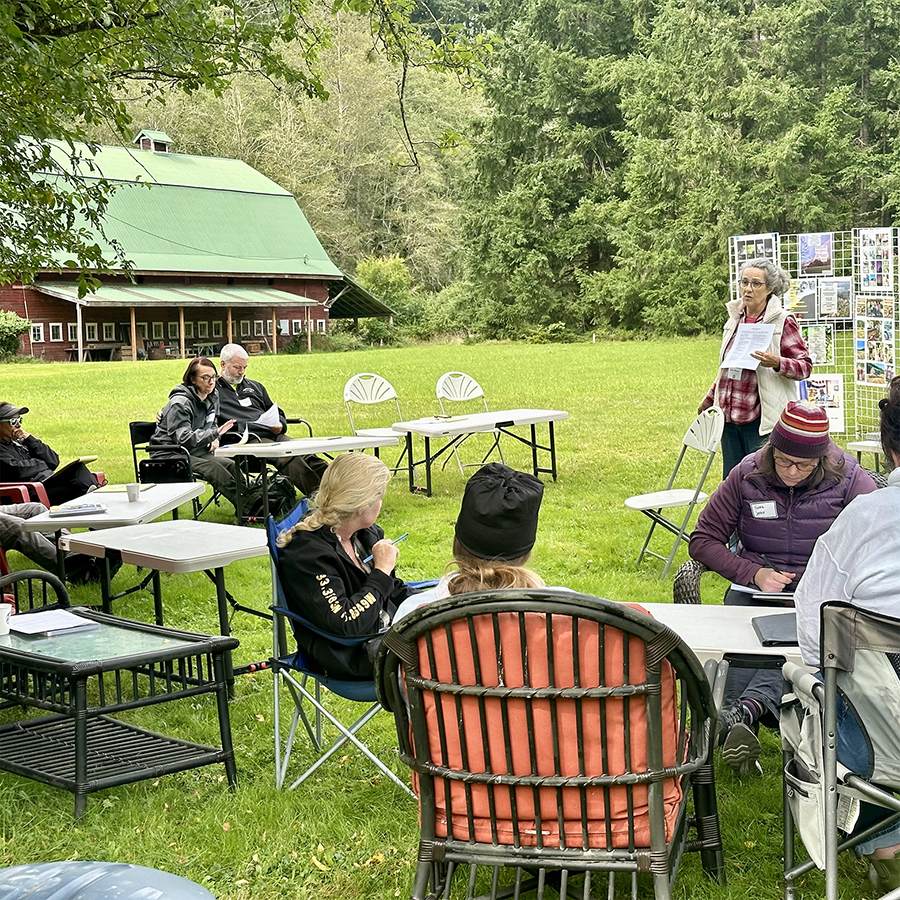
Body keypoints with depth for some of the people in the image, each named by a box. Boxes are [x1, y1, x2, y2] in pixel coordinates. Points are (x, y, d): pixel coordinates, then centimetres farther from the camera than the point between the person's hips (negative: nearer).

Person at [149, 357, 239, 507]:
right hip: (170, 455, -8)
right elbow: (183, 438, -25)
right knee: (213, 468, -29)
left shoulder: (212, 398, 8)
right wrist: (214, 433, -34)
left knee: (231, 465, -18)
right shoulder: (180, 403, -18)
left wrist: (214, 438, 3)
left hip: (194, 452, 8)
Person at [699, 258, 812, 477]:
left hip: (761, 420, -6)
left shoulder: (783, 322, -4)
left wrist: (776, 363, -25)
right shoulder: (735, 318, 13)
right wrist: (709, 400, 30)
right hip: (730, 417, 6)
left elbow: (805, 366, -6)